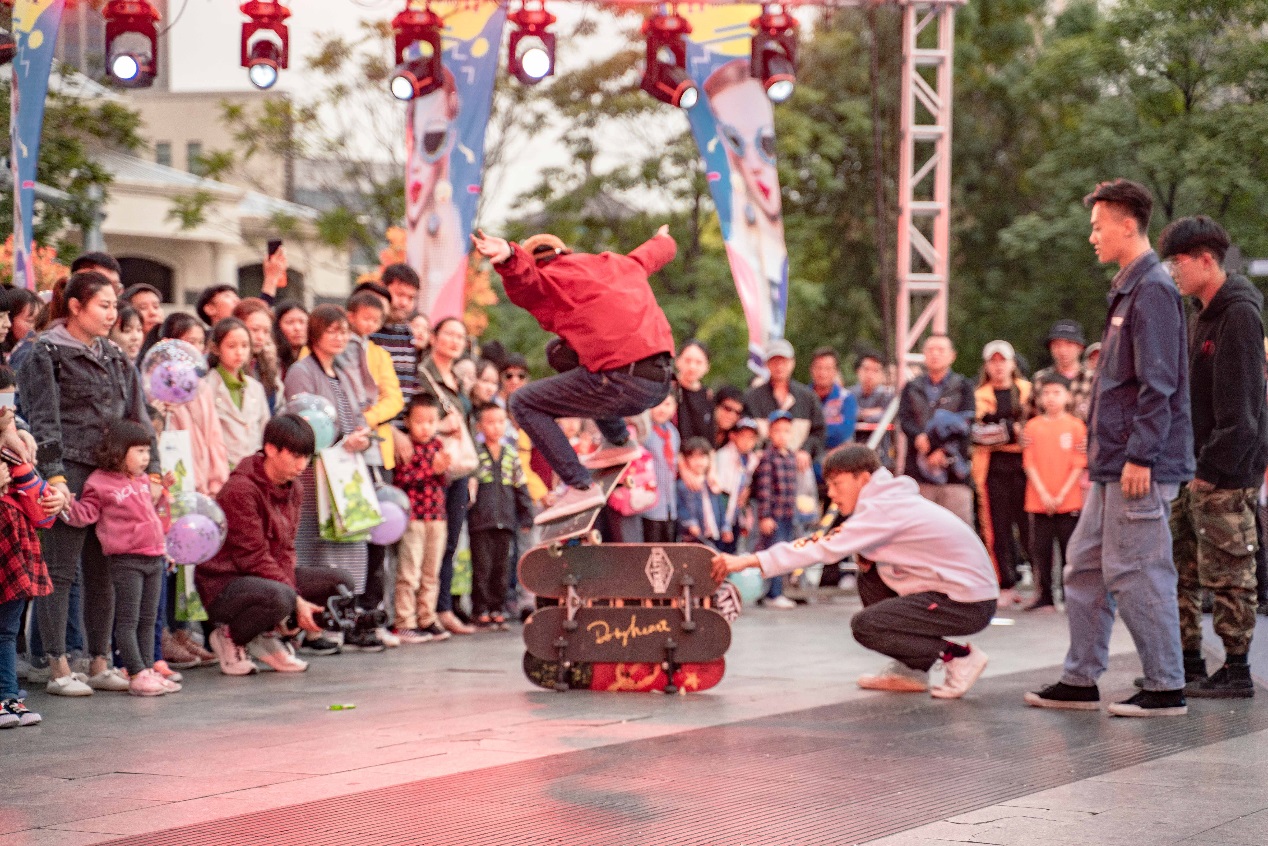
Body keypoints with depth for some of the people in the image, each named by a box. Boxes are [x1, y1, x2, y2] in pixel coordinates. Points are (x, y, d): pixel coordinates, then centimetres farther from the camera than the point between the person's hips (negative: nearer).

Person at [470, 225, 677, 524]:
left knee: (523, 402, 4)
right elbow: (653, 253, 46)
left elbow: (525, 279, -23)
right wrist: (665, 240, 70)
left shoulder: (550, 281, 2)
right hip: (662, 383, 8)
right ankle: (619, 441, 34)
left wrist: (508, 256, -45)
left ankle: (580, 487, -3)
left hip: (624, 386, -8)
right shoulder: (623, 264, 23)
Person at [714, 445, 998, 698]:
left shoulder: (885, 509, -17)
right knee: (870, 577, 16)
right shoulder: (889, 499, 13)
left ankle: (959, 657, -5)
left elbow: (827, 549, -22)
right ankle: (912, 671, 16)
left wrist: (750, 560, -25)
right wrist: (864, 554, -8)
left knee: (864, 626, -12)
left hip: (971, 604, -10)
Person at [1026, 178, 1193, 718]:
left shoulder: (1153, 291, -13)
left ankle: (1167, 688, 1)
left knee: (1137, 573, -6)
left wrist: (1141, 456, -22)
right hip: (1113, 465, 10)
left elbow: (1158, 384, -20)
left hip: (1140, 466, -10)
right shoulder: (1127, 290, 18)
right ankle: (1080, 680, 18)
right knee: (1086, 567, 12)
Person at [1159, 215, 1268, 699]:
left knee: (1227, 574, -4)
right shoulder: (1204, 318, 17)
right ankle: (1189, 664, 17)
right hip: (1196, 467, 10)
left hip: (1226, 471, -10)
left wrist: (1213, 467, -20)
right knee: (1177, 567, 11)